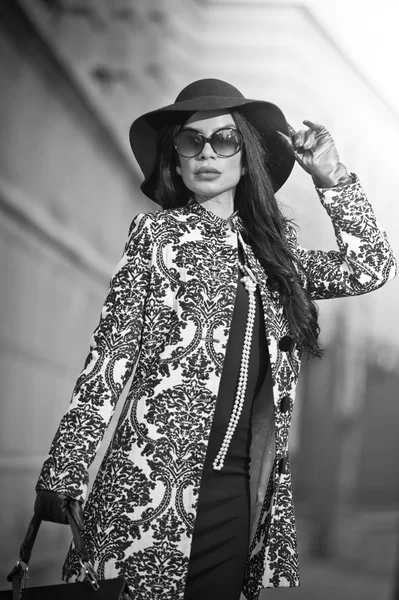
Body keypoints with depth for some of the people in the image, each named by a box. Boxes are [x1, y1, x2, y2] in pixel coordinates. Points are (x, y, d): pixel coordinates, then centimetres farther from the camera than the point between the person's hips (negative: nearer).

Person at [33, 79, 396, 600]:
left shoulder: (271, 246, 15)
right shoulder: (156, 234, 3)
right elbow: (110, 357, -3)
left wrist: (331, 178, 5)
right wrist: (64, 477, -9)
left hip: (240, 492, 4)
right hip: (149, 489, -4)